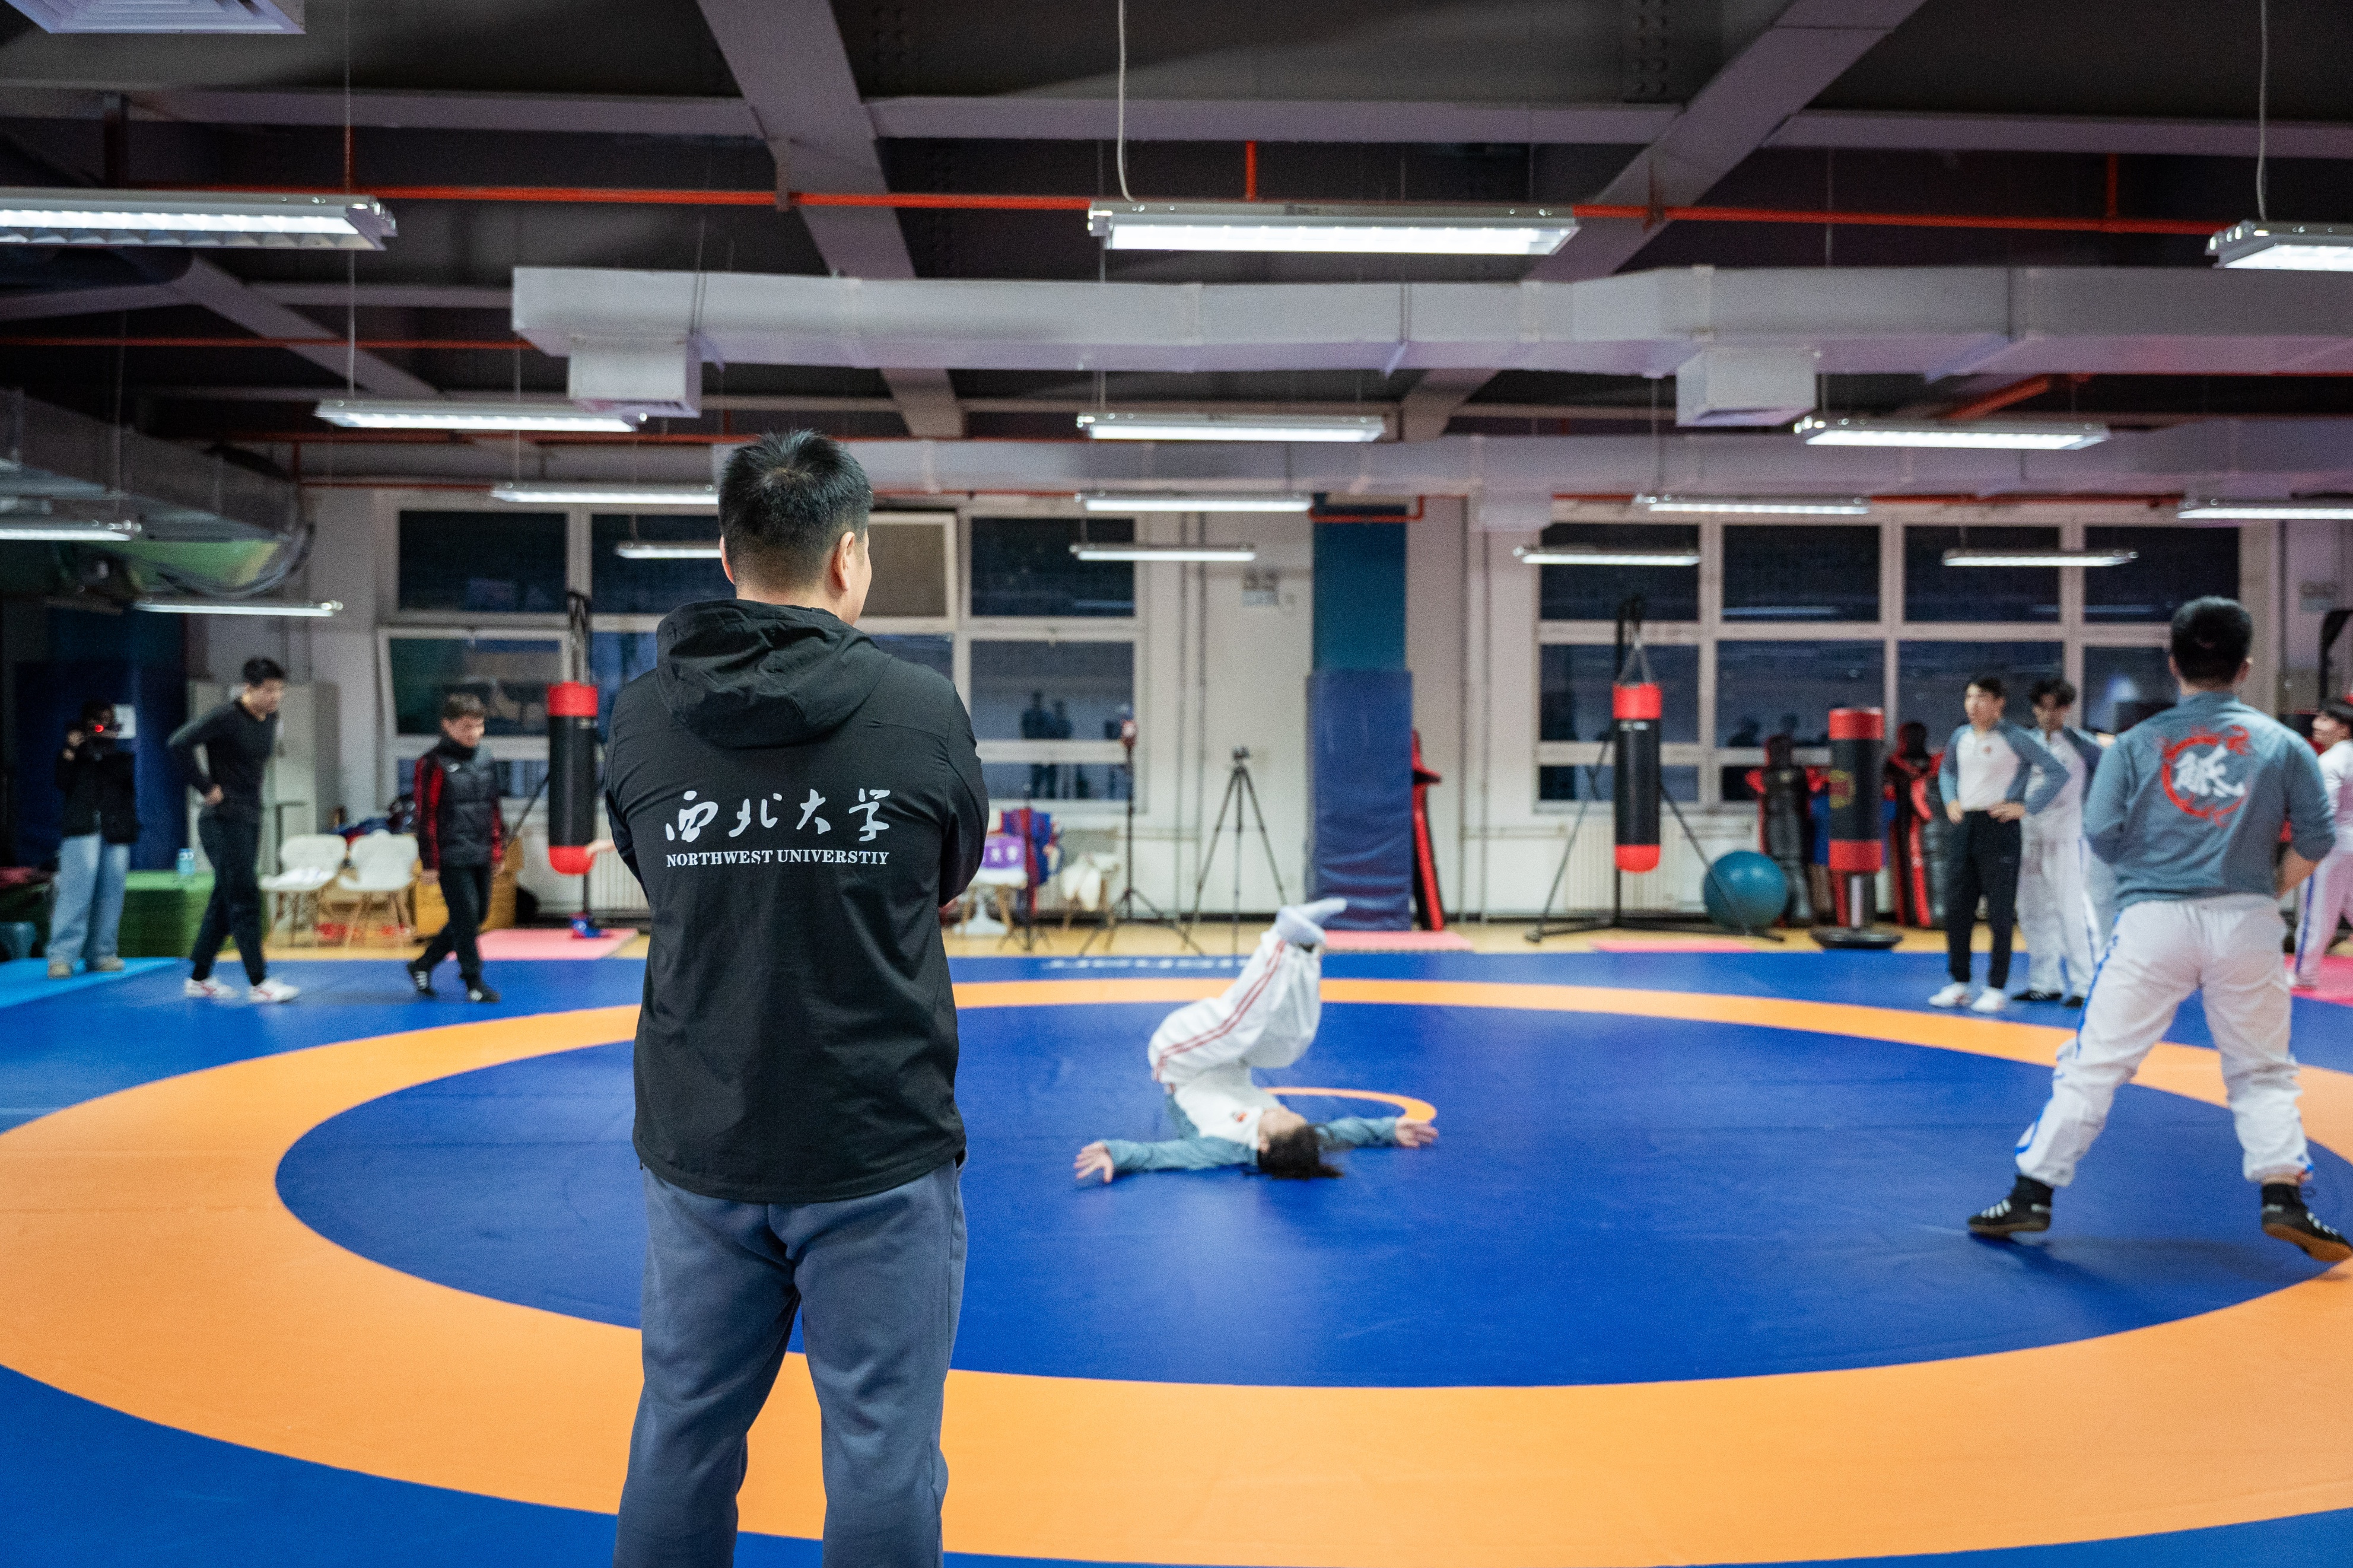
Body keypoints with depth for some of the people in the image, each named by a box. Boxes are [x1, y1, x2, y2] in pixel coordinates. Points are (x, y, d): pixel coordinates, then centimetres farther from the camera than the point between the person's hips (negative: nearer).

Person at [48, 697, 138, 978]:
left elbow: (127, 778, -1)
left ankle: (100, 954, 6)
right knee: (76, 891, -13)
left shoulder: (121, 755, 19)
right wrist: (70, 752, -4)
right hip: (82, 829, -2)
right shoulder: (75, 753, 16)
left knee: (109, 893, 1)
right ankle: (62, 956, -16)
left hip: (116, 831, 2)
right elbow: (63, 786, 2)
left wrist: (109, 749, -5)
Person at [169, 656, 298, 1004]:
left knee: (225, 900, 13)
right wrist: (206, 787, -20)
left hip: (250, 819, 9)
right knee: (245, 899, -9)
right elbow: (179, 743, -25)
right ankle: (258, 983, -8)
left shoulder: (270, 719, 9)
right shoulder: (226, 718, -16)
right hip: (224, 820, -9)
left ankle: (198, 978, 23)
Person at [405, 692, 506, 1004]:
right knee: (466, 914, -6)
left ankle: (423, 964, 26)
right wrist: (430, 861, -10)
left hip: (480, 856, 7)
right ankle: (474, 982, 3)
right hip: (452, 857, -7)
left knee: (478, 914, 12)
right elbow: (426, 815, -9)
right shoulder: (434, 764, -9)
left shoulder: (486, 761, 10)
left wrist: (497, 847, 16)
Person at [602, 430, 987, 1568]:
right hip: (878, 1151, -3)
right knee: (883, 1456, 7)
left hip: (700, 1144, 3)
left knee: (682, 1438, 17)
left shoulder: (639, 717, -4)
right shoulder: (923, 711, -10)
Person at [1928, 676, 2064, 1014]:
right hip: (1965, 827, 6)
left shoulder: (2015, 738, -9)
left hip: (1999, 828, -6)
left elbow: (2057, 773, -9)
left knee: (2000, 913, -2)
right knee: (1956, 910, 8)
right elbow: (1947, 772, 27)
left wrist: (2026, 807, -12)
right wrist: (1950, 800, 10)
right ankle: (1959, 984, 18)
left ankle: (1997, 989, 6)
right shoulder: (1960, 737, 9)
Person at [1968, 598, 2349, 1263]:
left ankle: (2032, 1195, 6)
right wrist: (2271, 890, 16)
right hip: (2245, 921, 1)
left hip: (2153, 919, -1)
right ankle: (2284, 1199, 4)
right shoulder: (2283, 744, 3)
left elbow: (2101, 835, -2)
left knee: (2093, 1064, 4)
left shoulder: (2137, 743, -1)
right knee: (2262, 1070, 16)